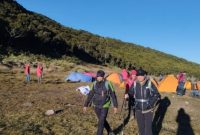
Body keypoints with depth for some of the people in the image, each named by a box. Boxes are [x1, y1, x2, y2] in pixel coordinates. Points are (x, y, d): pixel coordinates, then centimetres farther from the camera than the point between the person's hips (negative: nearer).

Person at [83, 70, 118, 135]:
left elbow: (113, 95, -9)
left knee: (101, 122, -6)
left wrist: (115, 106, -7)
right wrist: (86, 105, 4)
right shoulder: (95, 84, -4)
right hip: (96, 106, 5)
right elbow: (90, 95, 3)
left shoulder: (108, 84, -16)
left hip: (105, 106, -5)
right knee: (102, 120, 18)